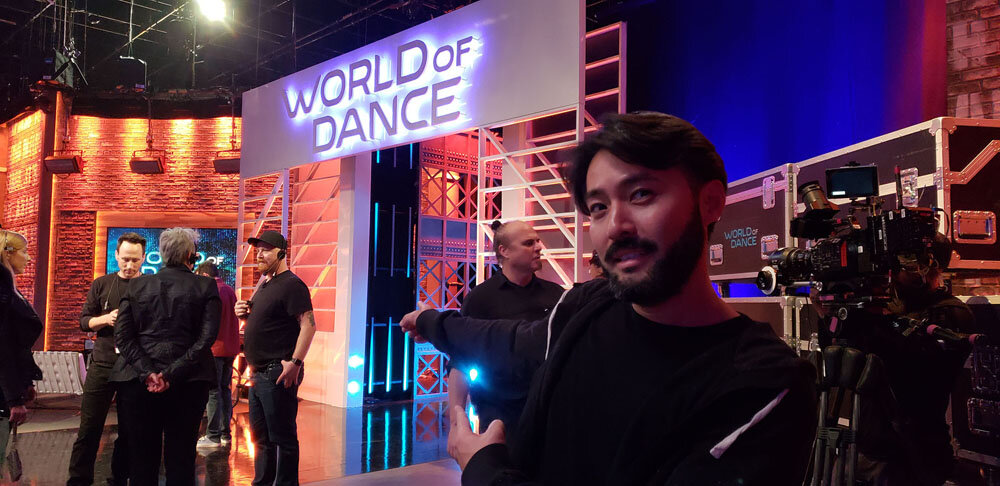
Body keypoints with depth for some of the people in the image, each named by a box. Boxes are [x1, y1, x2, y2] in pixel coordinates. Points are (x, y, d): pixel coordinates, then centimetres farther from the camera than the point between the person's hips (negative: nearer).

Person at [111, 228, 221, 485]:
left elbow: (122, 336, -3)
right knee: (181, 458, 8)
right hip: (188, 384, -1)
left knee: (141, 458, 11)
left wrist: (147, 372, -9)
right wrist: (173, 373, -11)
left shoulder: (137, 285, 6)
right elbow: (206, 337, -11)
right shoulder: (206, 287, -1)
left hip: (138, 382, 2)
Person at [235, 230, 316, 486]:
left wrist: (295, 362, -26)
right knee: (260, 436, 18)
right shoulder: (264, 284, 16)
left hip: (278, 374, -10)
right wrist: (244, 313, 5)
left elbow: (308, 324, -21)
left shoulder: (291, 285, -13)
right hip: (259, 373, 10)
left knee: (282, 436, -2)